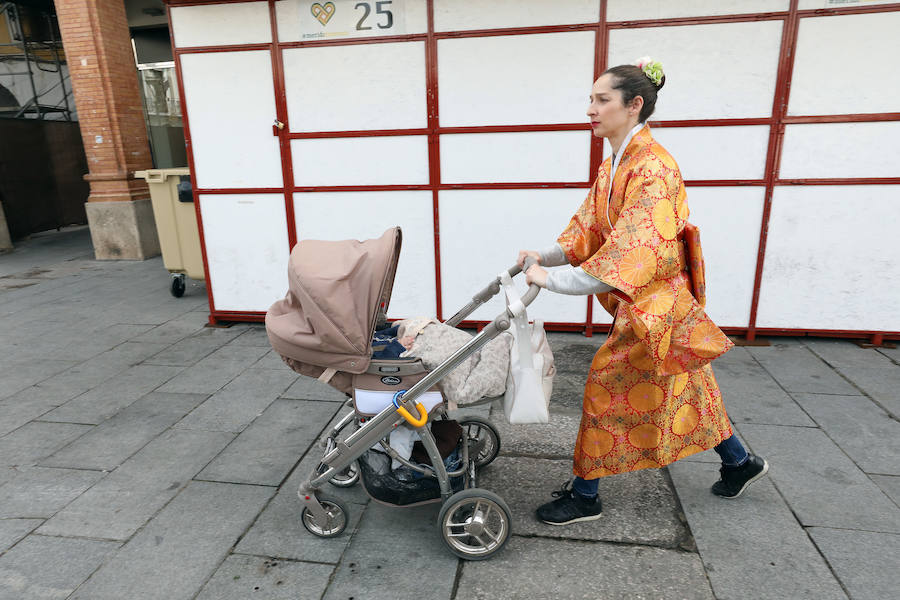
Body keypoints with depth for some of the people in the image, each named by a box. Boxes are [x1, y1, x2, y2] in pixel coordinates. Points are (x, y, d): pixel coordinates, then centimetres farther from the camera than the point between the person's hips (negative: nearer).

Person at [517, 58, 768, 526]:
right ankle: (740, 464, 43)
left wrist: (553, 282, -34)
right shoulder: (613, 166, 6)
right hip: (638, 301, 9)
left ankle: (585, 497, 18)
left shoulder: (653, 169, -24)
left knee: (609, 387, 0)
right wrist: (545, 257, -6)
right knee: (682, 390, 21)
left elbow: (631, 256, -33)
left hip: (654, 303, -9)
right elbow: (589, 229, 7)